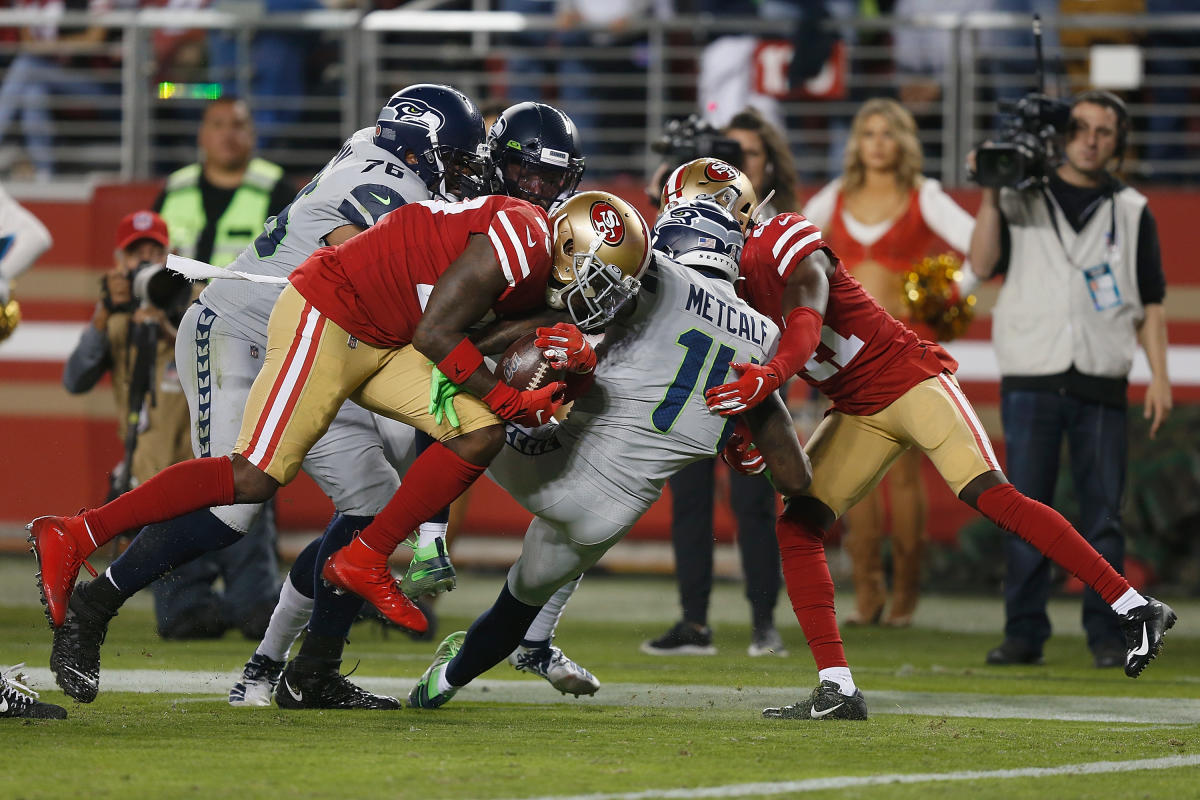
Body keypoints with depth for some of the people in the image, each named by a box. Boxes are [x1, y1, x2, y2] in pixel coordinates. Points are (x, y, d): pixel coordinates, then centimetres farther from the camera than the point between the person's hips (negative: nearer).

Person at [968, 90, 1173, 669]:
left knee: (1103, 514, 0)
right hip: (1031, 378, -1)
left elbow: (1150, 302, 11)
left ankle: (1106, 636, 4)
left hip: (1102, 383, 1)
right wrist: (991, 197, -13)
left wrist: (1159, 376, 2)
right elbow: (982, 264, -3)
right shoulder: (1022, 199, 10)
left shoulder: (1131, 212, 13)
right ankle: (1023, 633, 3)